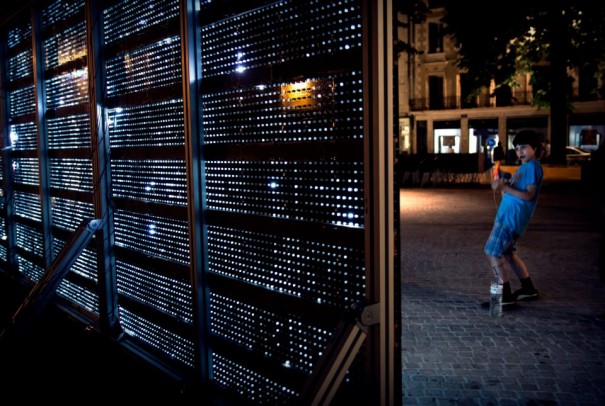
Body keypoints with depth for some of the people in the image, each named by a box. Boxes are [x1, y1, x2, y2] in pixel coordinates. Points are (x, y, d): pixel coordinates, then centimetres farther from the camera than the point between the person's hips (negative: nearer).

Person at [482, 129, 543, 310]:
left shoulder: (532, 166, -12)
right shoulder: (525, 166, 19)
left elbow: (529, 195, -20)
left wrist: (505, 187, -23)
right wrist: (502, 185, -2)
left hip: (513, 216, -10)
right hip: (508, 214, 10)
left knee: (493, 252, -11)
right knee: (507, 252, 20)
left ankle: (505, 297, -9)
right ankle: (528, 289, 31)